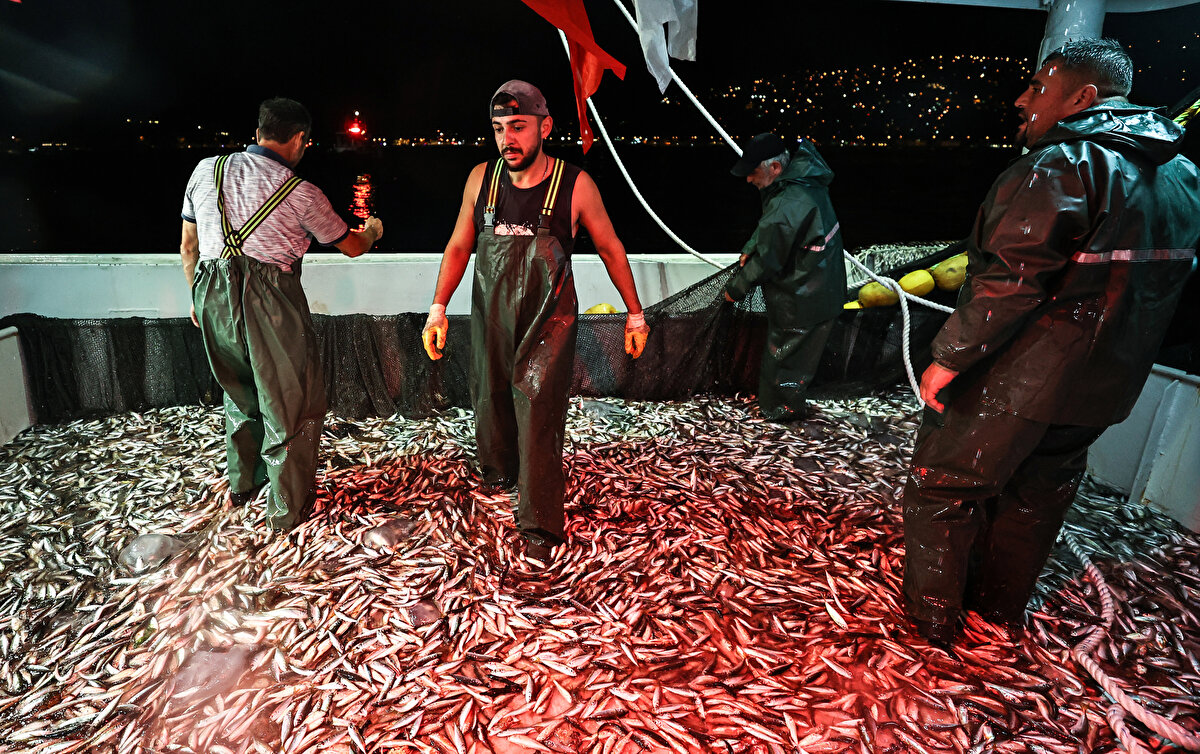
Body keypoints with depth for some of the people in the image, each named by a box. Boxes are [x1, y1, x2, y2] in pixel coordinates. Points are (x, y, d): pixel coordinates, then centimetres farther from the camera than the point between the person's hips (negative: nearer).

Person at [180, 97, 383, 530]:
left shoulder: (206, 169, 10)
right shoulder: (301, 193, -3)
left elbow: (188, 245, 16)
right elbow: (350, 247, 11)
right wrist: (371, 231, 33)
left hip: (212, 297, 6)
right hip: (270, 299, -5)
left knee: (240, 392, 24)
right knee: (290, 402, 8)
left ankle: (242, 485, 41)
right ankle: (287, 508, 19)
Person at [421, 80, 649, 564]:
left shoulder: (575, 185, -11)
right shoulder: (481, 179, -3)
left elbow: (610, 249, 0)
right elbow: (459, 246, 6)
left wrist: (634, 314, 3)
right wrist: (438, 309, -1)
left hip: (548, 320, -3)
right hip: (490, 315, 4)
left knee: (539, 415, -8)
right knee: (489, 400, 16)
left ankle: (539, 528, 4)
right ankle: (497, 473, 47)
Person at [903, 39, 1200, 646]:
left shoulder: (1060, 166, -18)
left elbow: (1010, 281, -26)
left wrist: (949, 357, -21)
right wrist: (1116, 356, 22)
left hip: (1014, 379, -8)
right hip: (1103, 389, 8)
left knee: (945, 485, 7)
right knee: (1038, 494, 21)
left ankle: (931, 618, 19)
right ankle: (1001, 606, 37)